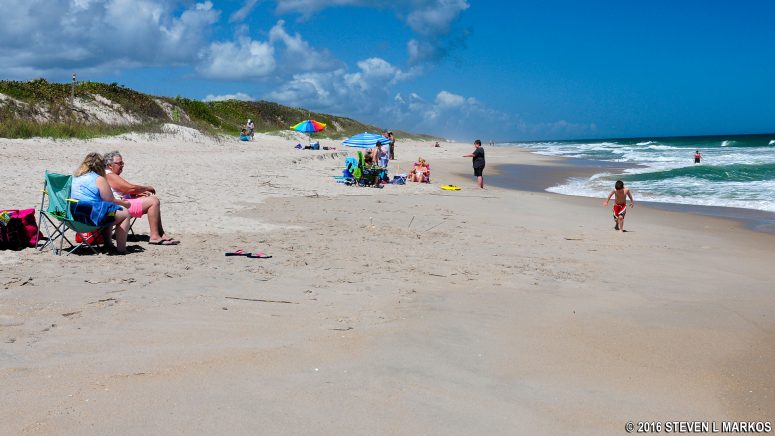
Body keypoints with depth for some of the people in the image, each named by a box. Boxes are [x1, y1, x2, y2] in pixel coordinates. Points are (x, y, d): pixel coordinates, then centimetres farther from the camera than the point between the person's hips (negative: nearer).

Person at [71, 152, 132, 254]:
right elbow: (111, 201, -6)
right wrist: (124, 203, 14)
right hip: (90, 216, -9)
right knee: (125, 214, 5)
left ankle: (108, 245, 30)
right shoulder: (99, 179, -8)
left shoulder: (75, 177, 17)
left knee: (108, 213, 32)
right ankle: (121, 249, 1)